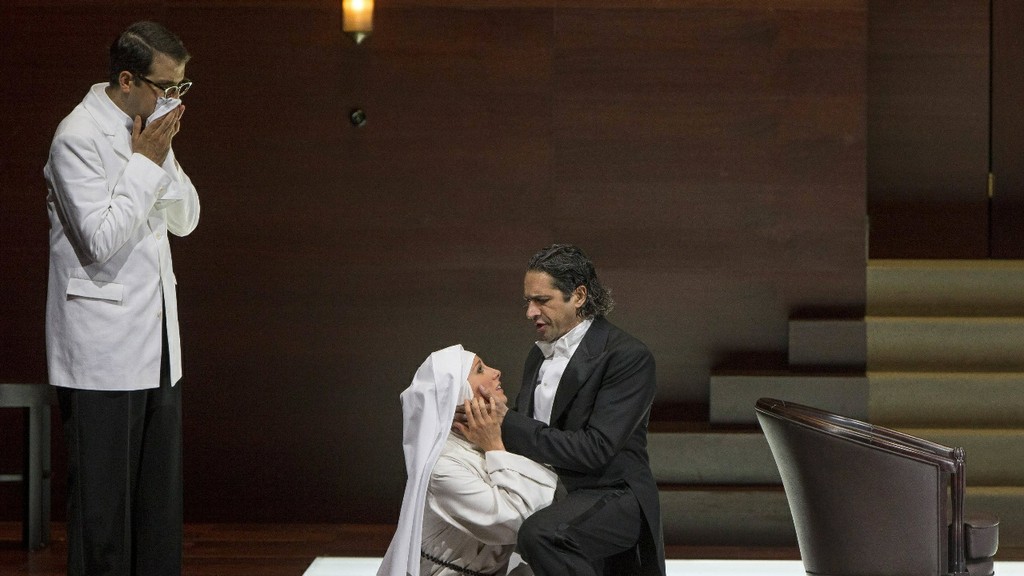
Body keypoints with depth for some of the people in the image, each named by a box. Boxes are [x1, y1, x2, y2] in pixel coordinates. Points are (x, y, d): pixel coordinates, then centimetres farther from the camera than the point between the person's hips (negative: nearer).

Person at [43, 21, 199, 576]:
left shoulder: (149, 131, 11)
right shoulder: (78, 138, -14)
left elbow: (185, 219, 12)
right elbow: (102, 241, -20)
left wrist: (162, 155, -2)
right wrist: (145, 163, -15)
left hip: (156, 344, 8)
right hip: (103, 356, -8)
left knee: (160, 497, 11)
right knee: (103, 501, -2)